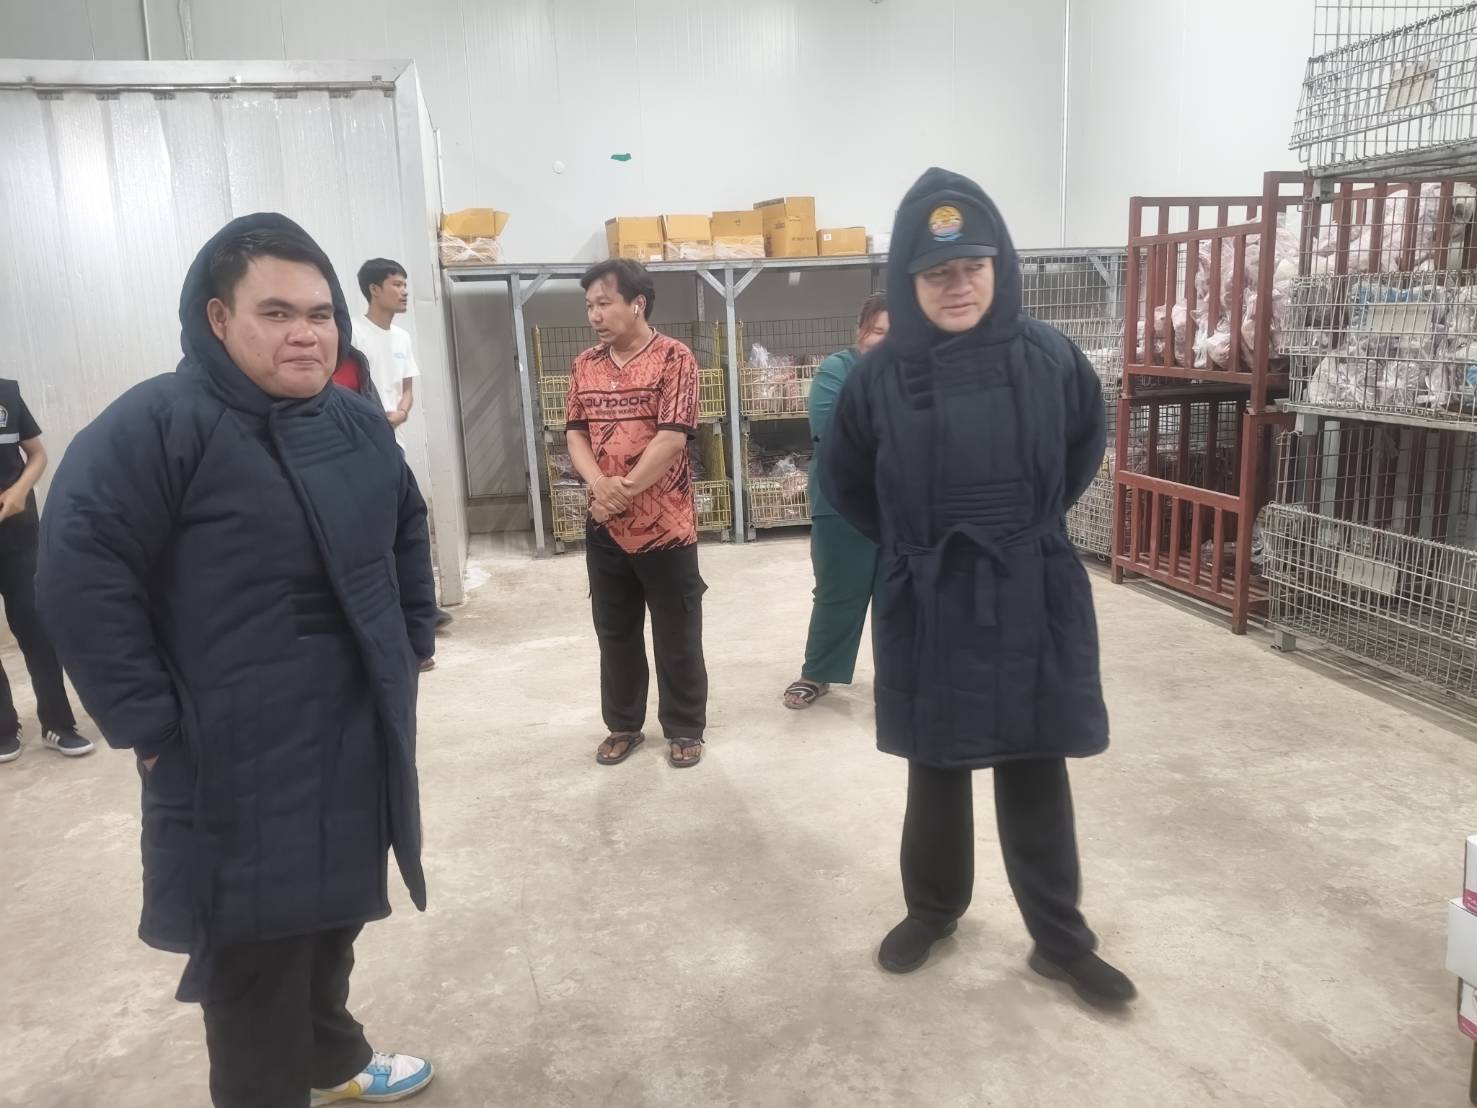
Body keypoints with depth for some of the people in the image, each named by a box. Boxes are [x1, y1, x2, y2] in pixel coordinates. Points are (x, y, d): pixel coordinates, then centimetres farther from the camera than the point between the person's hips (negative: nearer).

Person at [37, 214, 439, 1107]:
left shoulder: (361, 425, 6)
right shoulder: (158, 424, -17)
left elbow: (408, 538, 20)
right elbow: (79, 570, -19)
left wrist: (413, 644, 13)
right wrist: (147, 723, -18)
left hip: (357, 737, 7)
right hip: (239, 757, -7)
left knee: (336, 910, 23)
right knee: (255, 947, 6)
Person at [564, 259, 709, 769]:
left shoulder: (674, 359, -9)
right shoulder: (585, 365, 8)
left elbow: (672, 438, -16)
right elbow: (577, 433, 5)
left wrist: (624, 492, -16)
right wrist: (598, 483, -14)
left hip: (665, 524, -5)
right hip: (604, 527, 5)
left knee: (677, 636, 7)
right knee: (615, 633, 15)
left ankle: (685, 729, 23)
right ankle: (623, 724, 31)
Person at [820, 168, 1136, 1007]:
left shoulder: (1047, 357, -8)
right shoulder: (883, 376, -9)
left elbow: (1087, 443, 12)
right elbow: (845, 479, 8)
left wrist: (1033, 523, 10)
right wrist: (911, 544, 7)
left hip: (1033, 606, 0)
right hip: (927, 611, 0)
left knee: (1036, 779, 12)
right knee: (937, 773, 16)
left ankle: (1062, 941, 30)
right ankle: (934, 910, 39)